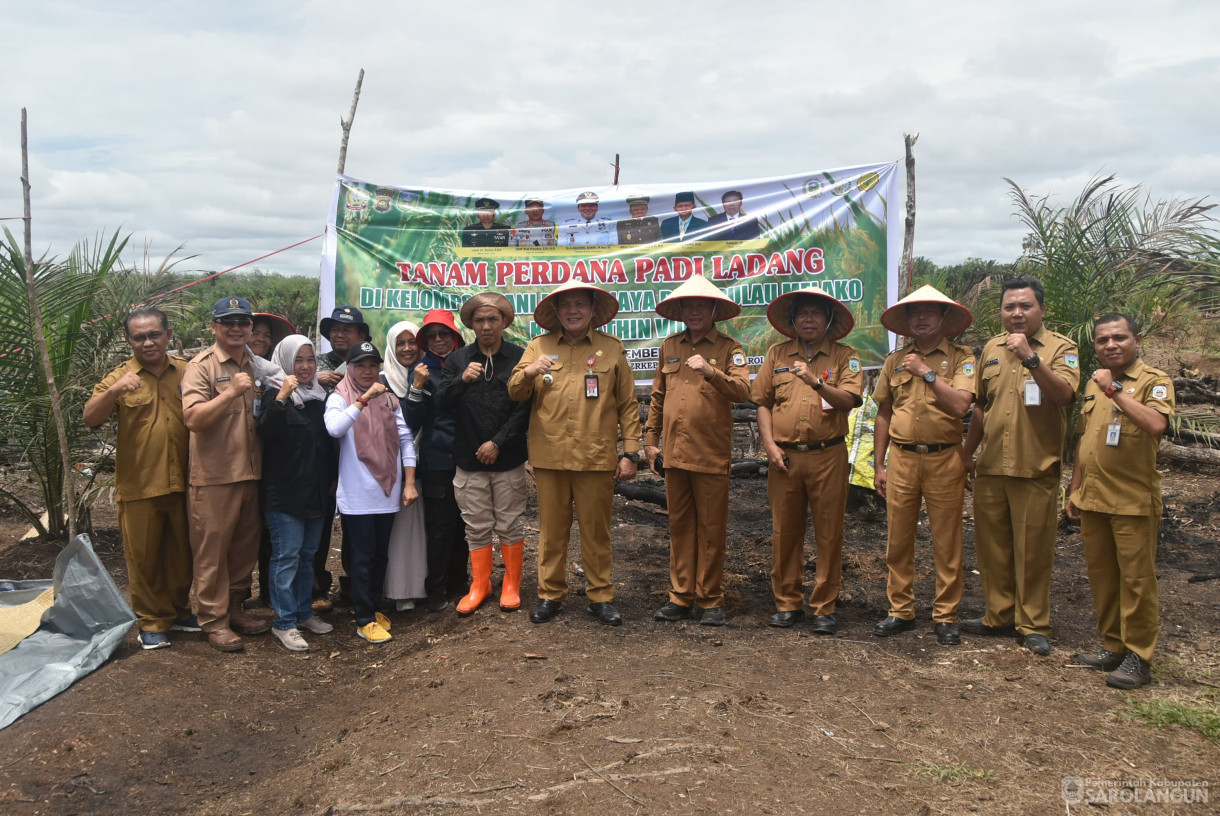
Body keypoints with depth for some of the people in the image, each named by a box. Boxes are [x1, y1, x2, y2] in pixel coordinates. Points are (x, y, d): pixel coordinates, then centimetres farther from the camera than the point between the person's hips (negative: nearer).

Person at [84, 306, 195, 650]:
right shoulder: (119, 377, -1)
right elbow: (90, 418, -13)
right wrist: (113, 391, -31)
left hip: (183, 482, 2)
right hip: (139, 485, -2)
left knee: (181, 553, 14)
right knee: (143, 556, 6)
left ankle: (179, 611, 31)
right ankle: (152, 621, 20)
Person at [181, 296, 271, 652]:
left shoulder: (257, 366, 13)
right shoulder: (201, 366, -7)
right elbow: (193, 419, -19)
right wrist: (231, 392, -27)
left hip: (252, 473, 6)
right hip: (215, 476, -6)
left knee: (245, 547, 14)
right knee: (212, 550, 2)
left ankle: (235, 609, 28)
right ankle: (214, 620, 13)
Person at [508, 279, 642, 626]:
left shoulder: (612, 348, 7)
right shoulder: (538, 346, 10)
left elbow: (628, 405, 6)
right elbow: (515, 393, 6)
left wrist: (630, 452, 0)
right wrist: (528, 372, -17)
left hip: (596, 457, -1)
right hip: (549, 456, 1)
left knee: (596, 530, 6)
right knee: (551, 529, 8)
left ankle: (600, 596, 18)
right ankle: (550, 594, 21)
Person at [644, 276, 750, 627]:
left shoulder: (729, 348, 2)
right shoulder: (670, 346, 13)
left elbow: (742, 391, -13)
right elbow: (657, 397, 18)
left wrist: (711, 371, -27)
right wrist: (650, 439, 14)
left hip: (712, 454, -3)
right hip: (674, 452, 4)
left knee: (711, 528, 2)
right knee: (679, 525, 10)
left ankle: (710, 600, 14)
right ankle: (681, 596, 19)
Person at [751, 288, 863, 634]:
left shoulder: (844, 356, 5)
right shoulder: (777, 354, 11)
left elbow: (848, 400, -9)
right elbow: (763, 403, 10)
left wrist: (816, 381, -24)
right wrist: (770, 446, -1)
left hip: (828, 456, -2)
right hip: (785, 456, 2)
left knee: (829, 534, 2)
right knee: (784, 532, 6)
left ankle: (824, 607, 13)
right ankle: (787, 602, 19)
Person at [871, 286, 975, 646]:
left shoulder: (961, 358, 0)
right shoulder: (895, 360, 11)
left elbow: (960, 405, -15)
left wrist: (927, 372, -15)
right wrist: (878, 465, 10)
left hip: (944, 458, -3)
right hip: (901, 458, 3)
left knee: (946, 543, 3)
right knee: (898, 540, 7)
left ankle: (945, 616, 15)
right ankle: (900, 610, 19)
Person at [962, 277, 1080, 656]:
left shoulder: (1060, 348, -3)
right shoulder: (991, 348, 12)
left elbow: (1064, 394, -21)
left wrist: (1030, 357, -29)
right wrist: (967, 453, 20)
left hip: (1036, 468, -5)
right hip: (990, 467, 5)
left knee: (1033, 550, 3)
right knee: (991, 545, 11)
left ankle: (1033, 624, 15)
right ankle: (999, 616, 25)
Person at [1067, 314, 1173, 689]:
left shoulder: (1154, 381, -6)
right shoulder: (1093, 383, 14)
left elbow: (1156, 425, -27)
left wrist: (1115, 390, -26)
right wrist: (1074, 490, 19)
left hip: (1133, 500, -6)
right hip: (1092, 499, 7)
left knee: (1136, 578, -1)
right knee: (1101, 575, 12)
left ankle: (1138, 657, 8)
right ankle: (1112, 646, 24)